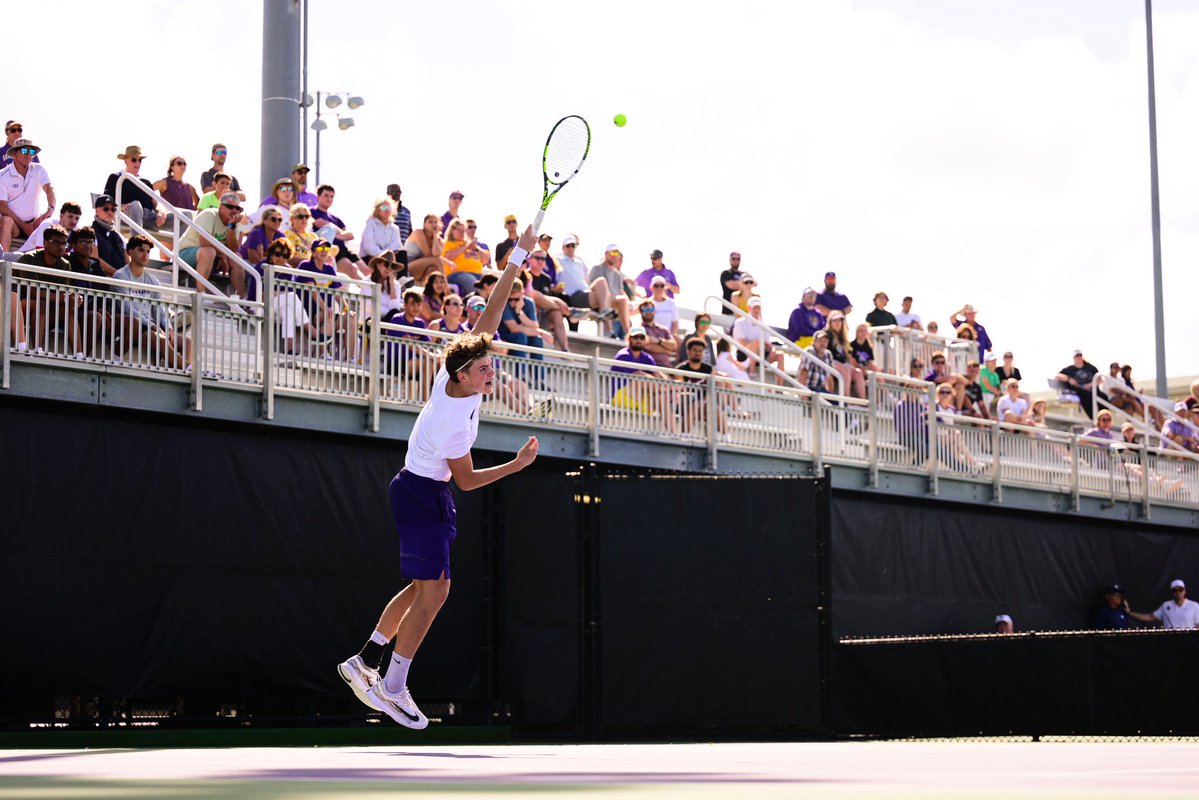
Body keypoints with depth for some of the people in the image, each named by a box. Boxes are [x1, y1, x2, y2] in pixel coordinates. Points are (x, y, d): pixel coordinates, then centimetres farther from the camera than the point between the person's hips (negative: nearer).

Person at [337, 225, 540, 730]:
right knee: (433, 592, -9)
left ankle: (364, 660, 16)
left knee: (426, 588, 12)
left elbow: (490, 314, -4)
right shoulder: (453, 421, -28)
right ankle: (393, 689, -5)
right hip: (422, 495, -10)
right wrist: (517, 464, -10)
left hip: (422, 490, 10)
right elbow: (467, 480, -14)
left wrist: (519, 256, -5)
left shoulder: (453, 375, -8)